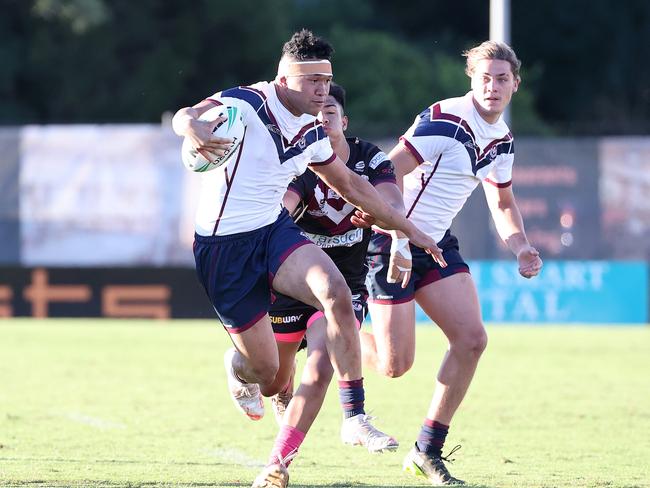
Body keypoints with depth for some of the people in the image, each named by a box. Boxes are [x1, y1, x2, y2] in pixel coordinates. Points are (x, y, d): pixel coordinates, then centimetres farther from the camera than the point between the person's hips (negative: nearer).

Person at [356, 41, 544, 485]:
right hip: (393, 240, -8)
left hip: (436, 242, 8)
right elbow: (388, 174, -23)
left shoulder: (502, 139, 7)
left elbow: (502, 202, 20)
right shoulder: (446, 121, -20)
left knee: (472, 339, -7)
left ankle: (428, 451, 3)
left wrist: (522, 248, 3)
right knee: (395, 364, -10)